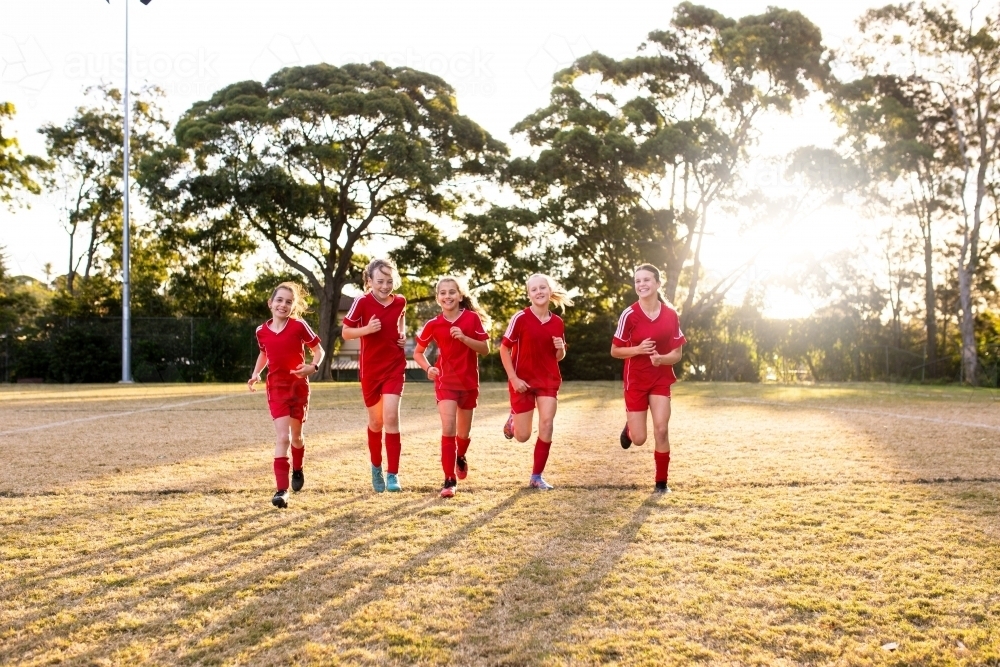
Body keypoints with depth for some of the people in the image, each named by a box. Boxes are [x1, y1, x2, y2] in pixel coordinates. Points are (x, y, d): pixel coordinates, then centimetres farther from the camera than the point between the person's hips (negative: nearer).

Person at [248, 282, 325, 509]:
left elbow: (318, 350, -1)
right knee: (282, 436, -13)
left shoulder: (299, 326, -8)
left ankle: (297, 470, 46)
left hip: (298, 386, 0)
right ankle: (282, 490, -14)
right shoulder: (262, 331, 1)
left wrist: (312, 367, -21)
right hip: (276, 387, 1)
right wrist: (255, 374, 5)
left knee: (295, 435, 15)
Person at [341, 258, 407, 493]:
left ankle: (392, 474, -8)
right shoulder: (362, 302, -12)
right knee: (376, 421, 12)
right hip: (370, 369, -1)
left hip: (394, 366, 1)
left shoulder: (400, 301, -1)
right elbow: (345, 333, -7)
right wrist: (367, 329, -24)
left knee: (391, 417, -14)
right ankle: (376, 467, 35)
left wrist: (402, 334, 4)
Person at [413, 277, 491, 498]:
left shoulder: (472, 318, -7)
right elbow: (418, 352, 6)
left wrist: (464, 338, -23)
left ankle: (460, 457, 49)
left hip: (469, 382, 1)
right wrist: (428, 368, -13)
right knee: (448, 429, -16)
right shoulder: (433, 325, -5)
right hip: (445, 381, -1)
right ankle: (450, 480, -8)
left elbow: (485, 349, -8)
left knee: (464, 431, 15)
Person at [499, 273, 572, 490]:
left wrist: (560, 348, -11)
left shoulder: (557, 322, 1)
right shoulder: (521, 318, -13)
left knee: (546, 426, -9)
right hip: (523, 381, -3)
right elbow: (504, 349, -10)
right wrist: (513, 378, -15)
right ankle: (513, 419, 40)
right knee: (523, 436, 2)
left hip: (549, 380, 3)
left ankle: (537, 477, 5)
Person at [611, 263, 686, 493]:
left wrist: (661, 358, -24)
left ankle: (661, 483, 8)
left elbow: (677, 354, -3)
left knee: (661, 430, -8)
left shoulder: (670, 314, -6)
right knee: (639, 439, 1)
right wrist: (638, 349, -24)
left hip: (661, 380, 2)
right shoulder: (629, 314, -14)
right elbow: (615, 351, -7)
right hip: (635, 381, -1)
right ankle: (629, 428, 39)